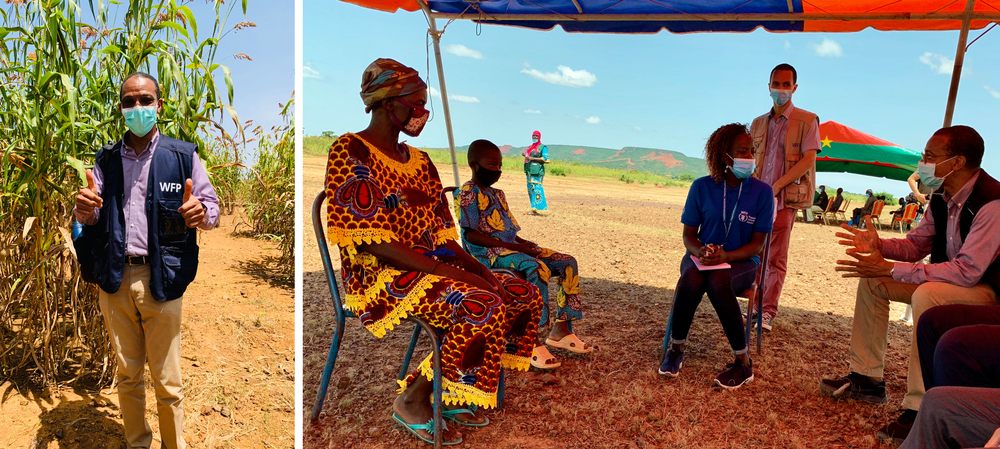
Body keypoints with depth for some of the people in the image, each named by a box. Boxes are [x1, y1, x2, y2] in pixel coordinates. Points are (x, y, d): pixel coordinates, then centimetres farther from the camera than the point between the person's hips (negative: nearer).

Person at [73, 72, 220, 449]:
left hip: (161, 279, -3)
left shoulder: (183, 156, 0)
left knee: (167, 381, 4)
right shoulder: (106, 159, 10)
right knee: (127, 375, 16)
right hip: (115, 279, 3)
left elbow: (212, 207, 1)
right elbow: (91, 217, 15)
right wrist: (85, 210, -10)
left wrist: (201, 212, -24)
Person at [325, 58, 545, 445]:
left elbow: (439, 231, 14)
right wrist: (452, 273, -23)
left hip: (432, 266, 9)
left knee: (527, 296, -2)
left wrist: (473, 264, -6)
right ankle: (412, 401, -8)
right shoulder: (351, 152, -11)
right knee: (484, 308, -29)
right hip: (380, 278, -8)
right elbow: (374, 243, -20)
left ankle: (453, 393, 7)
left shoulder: (418, 160, 15)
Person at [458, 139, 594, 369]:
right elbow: (471, 234, -15)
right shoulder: (469, 193, -6)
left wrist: (526, 244, 1)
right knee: (538, 269, -35)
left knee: (568, 263, -2)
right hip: (488, 252, -9)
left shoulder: (498, 194, 22)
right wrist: (513, 246, -19)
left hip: (510, 246, 9)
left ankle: (561, 330, -1)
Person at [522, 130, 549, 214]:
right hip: (529, 170, 8)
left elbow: (546, 159, -11)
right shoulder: (530, 147, 22)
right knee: (530, 188, 6)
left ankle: (538, 208, -15)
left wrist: (532, 158, -14)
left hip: (537, 171, -8)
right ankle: (533, 209, 10)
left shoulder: (543, 147, -1)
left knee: (536, 188, -14)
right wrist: (525, 155, 8)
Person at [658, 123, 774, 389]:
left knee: (717, 282, -36)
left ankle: (743, 362, -23)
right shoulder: (702, 187, -1)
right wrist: (699, 251, -20)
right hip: (701, 257, 1)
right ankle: (676, 349, -14)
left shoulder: (762, 191, -4)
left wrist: (725, 255, -22)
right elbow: (688, 234, 3)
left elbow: (757, 244, -5)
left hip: (741, 261, -1)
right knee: (692, 279, -35)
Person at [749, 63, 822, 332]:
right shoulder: (758, 123, 16)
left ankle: (768, 312, -1)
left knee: (775, 258, -5)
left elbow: (808, 160, -8)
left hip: (785, 198, -4)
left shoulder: (807, 121, 2)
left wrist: (776, 185, -15)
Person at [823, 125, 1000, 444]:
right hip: (947, 282, 9)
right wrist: (878, 245, -11)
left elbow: (967, 271, -32)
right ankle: (866, 379, 8)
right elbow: (915, 245, 11)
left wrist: (890, 268, -33)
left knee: (927, 295, -37)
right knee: (871, 281, 3)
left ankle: (919, 409, -30)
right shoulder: (942, 199, 2)